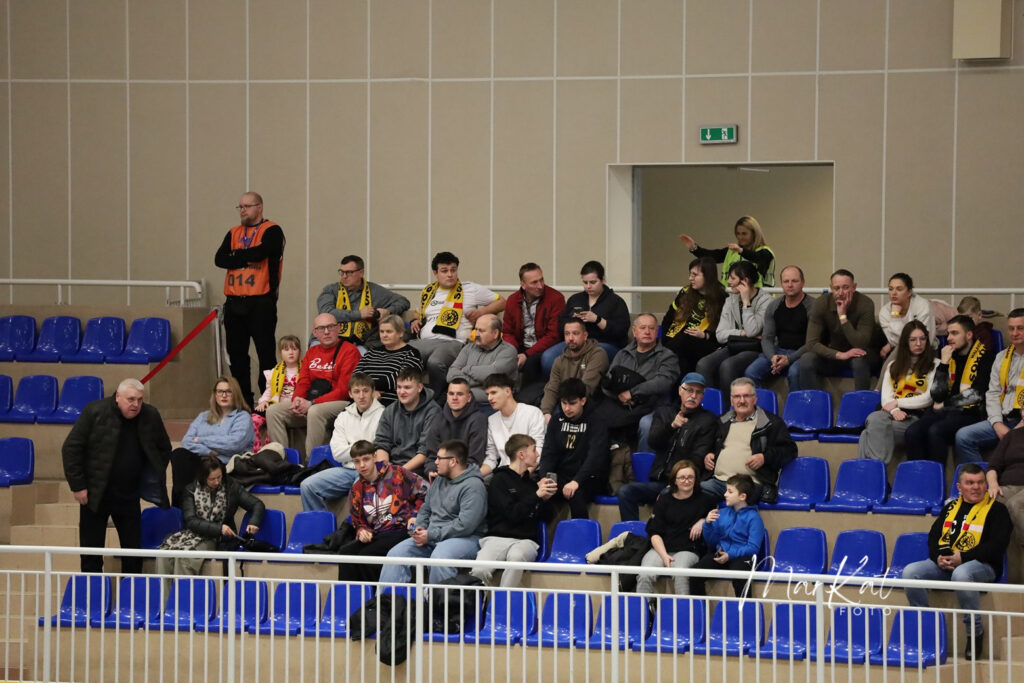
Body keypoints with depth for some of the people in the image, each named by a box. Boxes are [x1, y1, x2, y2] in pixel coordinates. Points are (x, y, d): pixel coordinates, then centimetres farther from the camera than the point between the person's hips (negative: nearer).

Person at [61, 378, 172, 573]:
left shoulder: (151, 416, -1)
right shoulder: (94, 412, -12)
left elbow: (164, 449, 15)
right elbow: (71, 448, -10)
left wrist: (153, 481, 7)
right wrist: (77, 485, -12)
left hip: (129, 495, 3)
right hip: (95, 493, -3)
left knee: (134, 548, 6)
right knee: (91, 550, 2)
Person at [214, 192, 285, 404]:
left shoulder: (272, 231, -1)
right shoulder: (233, 233, 16)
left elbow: (259, 252, -19)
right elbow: (219, 259, 2)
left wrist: (235, 255, -3)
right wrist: (246, 259, -11)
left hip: (261, 303, -6)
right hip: (234, 303, 6)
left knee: (265, 354, -4)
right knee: (236, 354, 8)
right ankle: (242, 402, 15)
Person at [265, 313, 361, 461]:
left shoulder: (349, 350, -5)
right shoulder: (312, 352, 19)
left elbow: (344, 390, -12)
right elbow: (303, 382, 16)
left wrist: (312, 403, -19)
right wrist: (297, 399, -10)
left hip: (340, 403, -7)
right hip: (307, 403, 7)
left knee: (315, 412, -38)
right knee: (273, 411, -10)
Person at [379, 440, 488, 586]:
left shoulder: (473, 486, -13)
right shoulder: (440, 480, 16)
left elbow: (465, 525, -21)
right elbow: (425, 509, 25)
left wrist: (430, 535, -17)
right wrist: (419, 528, 1)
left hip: (465, 538, -8)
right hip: (431, 537, 8)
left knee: (439, 557, -39)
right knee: (396, 553, -7)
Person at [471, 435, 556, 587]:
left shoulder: (531, 483, 19)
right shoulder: (499, 480, 4)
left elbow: (545, 517, 20)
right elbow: (513, 514, -7)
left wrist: (545, 499, 2)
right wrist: (537, 496, -10)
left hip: (526, 540, 2)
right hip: (497, 538, -2)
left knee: (516, 556, -36)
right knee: (480, 570, -31)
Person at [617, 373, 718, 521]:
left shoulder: (708, 420, 7)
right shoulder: (664, 412, 20)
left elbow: (697, 459, -3)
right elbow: (654, 442, 3)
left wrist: (675, 484, -13)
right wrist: (672, 426, -17)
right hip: (659, 481, 5)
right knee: (625, 491, -21)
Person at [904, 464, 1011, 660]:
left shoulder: (996, 509, 4)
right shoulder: (951, 507, 20)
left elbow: (997, 546, -8)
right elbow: (934, 536, 16)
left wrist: (962, 558, -17)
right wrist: (939, 557, -7)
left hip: (981, 564, -5)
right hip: (944, 563, 5)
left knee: (961, 574, -41)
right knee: (910, 571, -20)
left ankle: (975, 631, -24)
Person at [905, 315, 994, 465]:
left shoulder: (985, 356, 0)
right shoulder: (948, 355, 16)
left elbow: (976, 394, -9)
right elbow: (937, 395, 8)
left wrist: (944, 405, -3)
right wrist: (943, 363, -1)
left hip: (969, 413, -5)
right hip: (943, 413, 5)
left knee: (935, 431, -32)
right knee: (912, 433, -22)